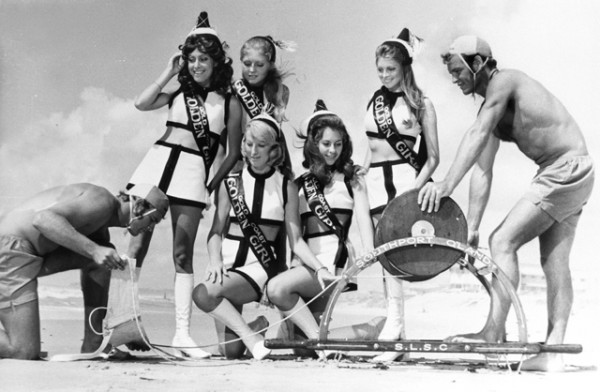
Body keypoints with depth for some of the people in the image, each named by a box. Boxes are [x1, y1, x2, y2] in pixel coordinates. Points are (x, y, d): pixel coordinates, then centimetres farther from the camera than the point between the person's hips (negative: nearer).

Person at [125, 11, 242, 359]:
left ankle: (182, 334, 1)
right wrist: (169, 72, 1)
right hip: (159, 163, 2)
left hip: (194, 173, -2)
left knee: (183, 253, -2)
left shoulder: (229, 102, 8)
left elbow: (233, 154, 9)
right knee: (137, 243, -3)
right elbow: (142, 104, -3)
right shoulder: (179, 92, 13)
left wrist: (211, 185, 1)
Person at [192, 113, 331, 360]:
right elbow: (216, 230, 6)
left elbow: (295, 240, 4)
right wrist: (215, 260, -15)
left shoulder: (286, 186, 6)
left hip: (261, 266, -1)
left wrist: (319, 267, -12)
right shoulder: (231, 181, 9)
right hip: (229, 262, 1)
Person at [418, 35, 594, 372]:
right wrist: (471, 228, 3)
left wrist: (448, 184, -36)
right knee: (554, 262, 6)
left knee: (503, 242, -14)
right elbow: (482, 173, 10)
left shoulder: (504, 81, -11)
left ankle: (494, 333, -14)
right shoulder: (491, 108, 15)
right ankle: (553, 351, 7)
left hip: (568, 169, -10)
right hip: (563, 176, 10)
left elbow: (477, 135, -27)